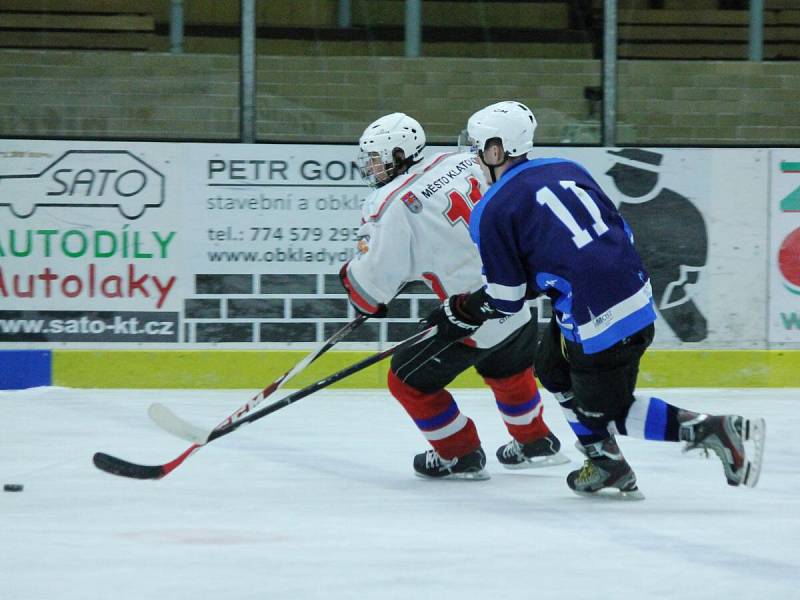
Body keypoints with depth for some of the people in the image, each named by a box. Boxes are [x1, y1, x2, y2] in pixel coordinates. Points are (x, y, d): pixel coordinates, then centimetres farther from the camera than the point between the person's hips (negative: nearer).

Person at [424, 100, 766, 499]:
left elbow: (505, 299, -4)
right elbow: (622, 232, 18)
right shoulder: (566, 169, 13)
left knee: (606, 412, 10)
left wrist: (460, 313, 16)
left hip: (598, 321, -8)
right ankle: (606, 465, 30)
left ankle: (719, 431, -4)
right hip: (638, 297, 8)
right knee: (552, 368, 27)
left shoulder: (491, 212, -7)